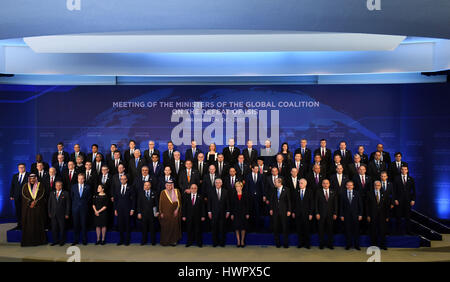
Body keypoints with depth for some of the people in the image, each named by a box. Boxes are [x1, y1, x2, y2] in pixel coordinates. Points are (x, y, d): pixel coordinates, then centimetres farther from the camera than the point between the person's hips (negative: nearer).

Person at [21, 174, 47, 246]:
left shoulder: (40, 185, 6)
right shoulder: (25, 186, 9)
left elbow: (42, 195, -2)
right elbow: (23, 195, -1)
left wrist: (35, 201, -14)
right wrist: (30, 202, -13)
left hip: (38, 207, -1)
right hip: (28, 207, 1)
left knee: (38, 223, -1)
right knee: (28, 223, -2)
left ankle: (39, 240, 3)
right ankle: (28, 241, 1)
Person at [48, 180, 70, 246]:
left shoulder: (65, 193, 1)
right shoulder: (52, 193, 11)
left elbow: (68, 204, -1)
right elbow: (49, 203, 12)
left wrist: (67, 214, -5)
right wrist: (49, 213, 5)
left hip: (62, 214, -3)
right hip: (53, 214, 3)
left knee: (62, 228, 2)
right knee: (54, 228, 5)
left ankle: (62, 241, 13)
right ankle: (55, 241, 16)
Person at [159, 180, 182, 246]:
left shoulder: (177, 191, 4)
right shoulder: (163, 192, 1)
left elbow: (179, 201, 4)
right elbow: (160, 203, 2)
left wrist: (177, 210, -6)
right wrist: (161, 212, -3)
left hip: (174, 213, 1)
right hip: (166, 213, -1)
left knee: (174, 226, 3)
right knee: (165, 227, 2)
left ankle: (173, 241, 11)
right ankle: (165, 241, 12)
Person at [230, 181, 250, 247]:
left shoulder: (245, 194, 1)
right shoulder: (233, 194, 3)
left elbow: (248, 204, 1)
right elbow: (231, 205, 3)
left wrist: (247, 213, -5)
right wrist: (231, 214, -3)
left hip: (243, 213, -1)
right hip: (236, 213, 1)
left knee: (243, 227, 3)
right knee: (237, 227, 2)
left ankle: (242, 241, 14)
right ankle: (238, 241, 10)